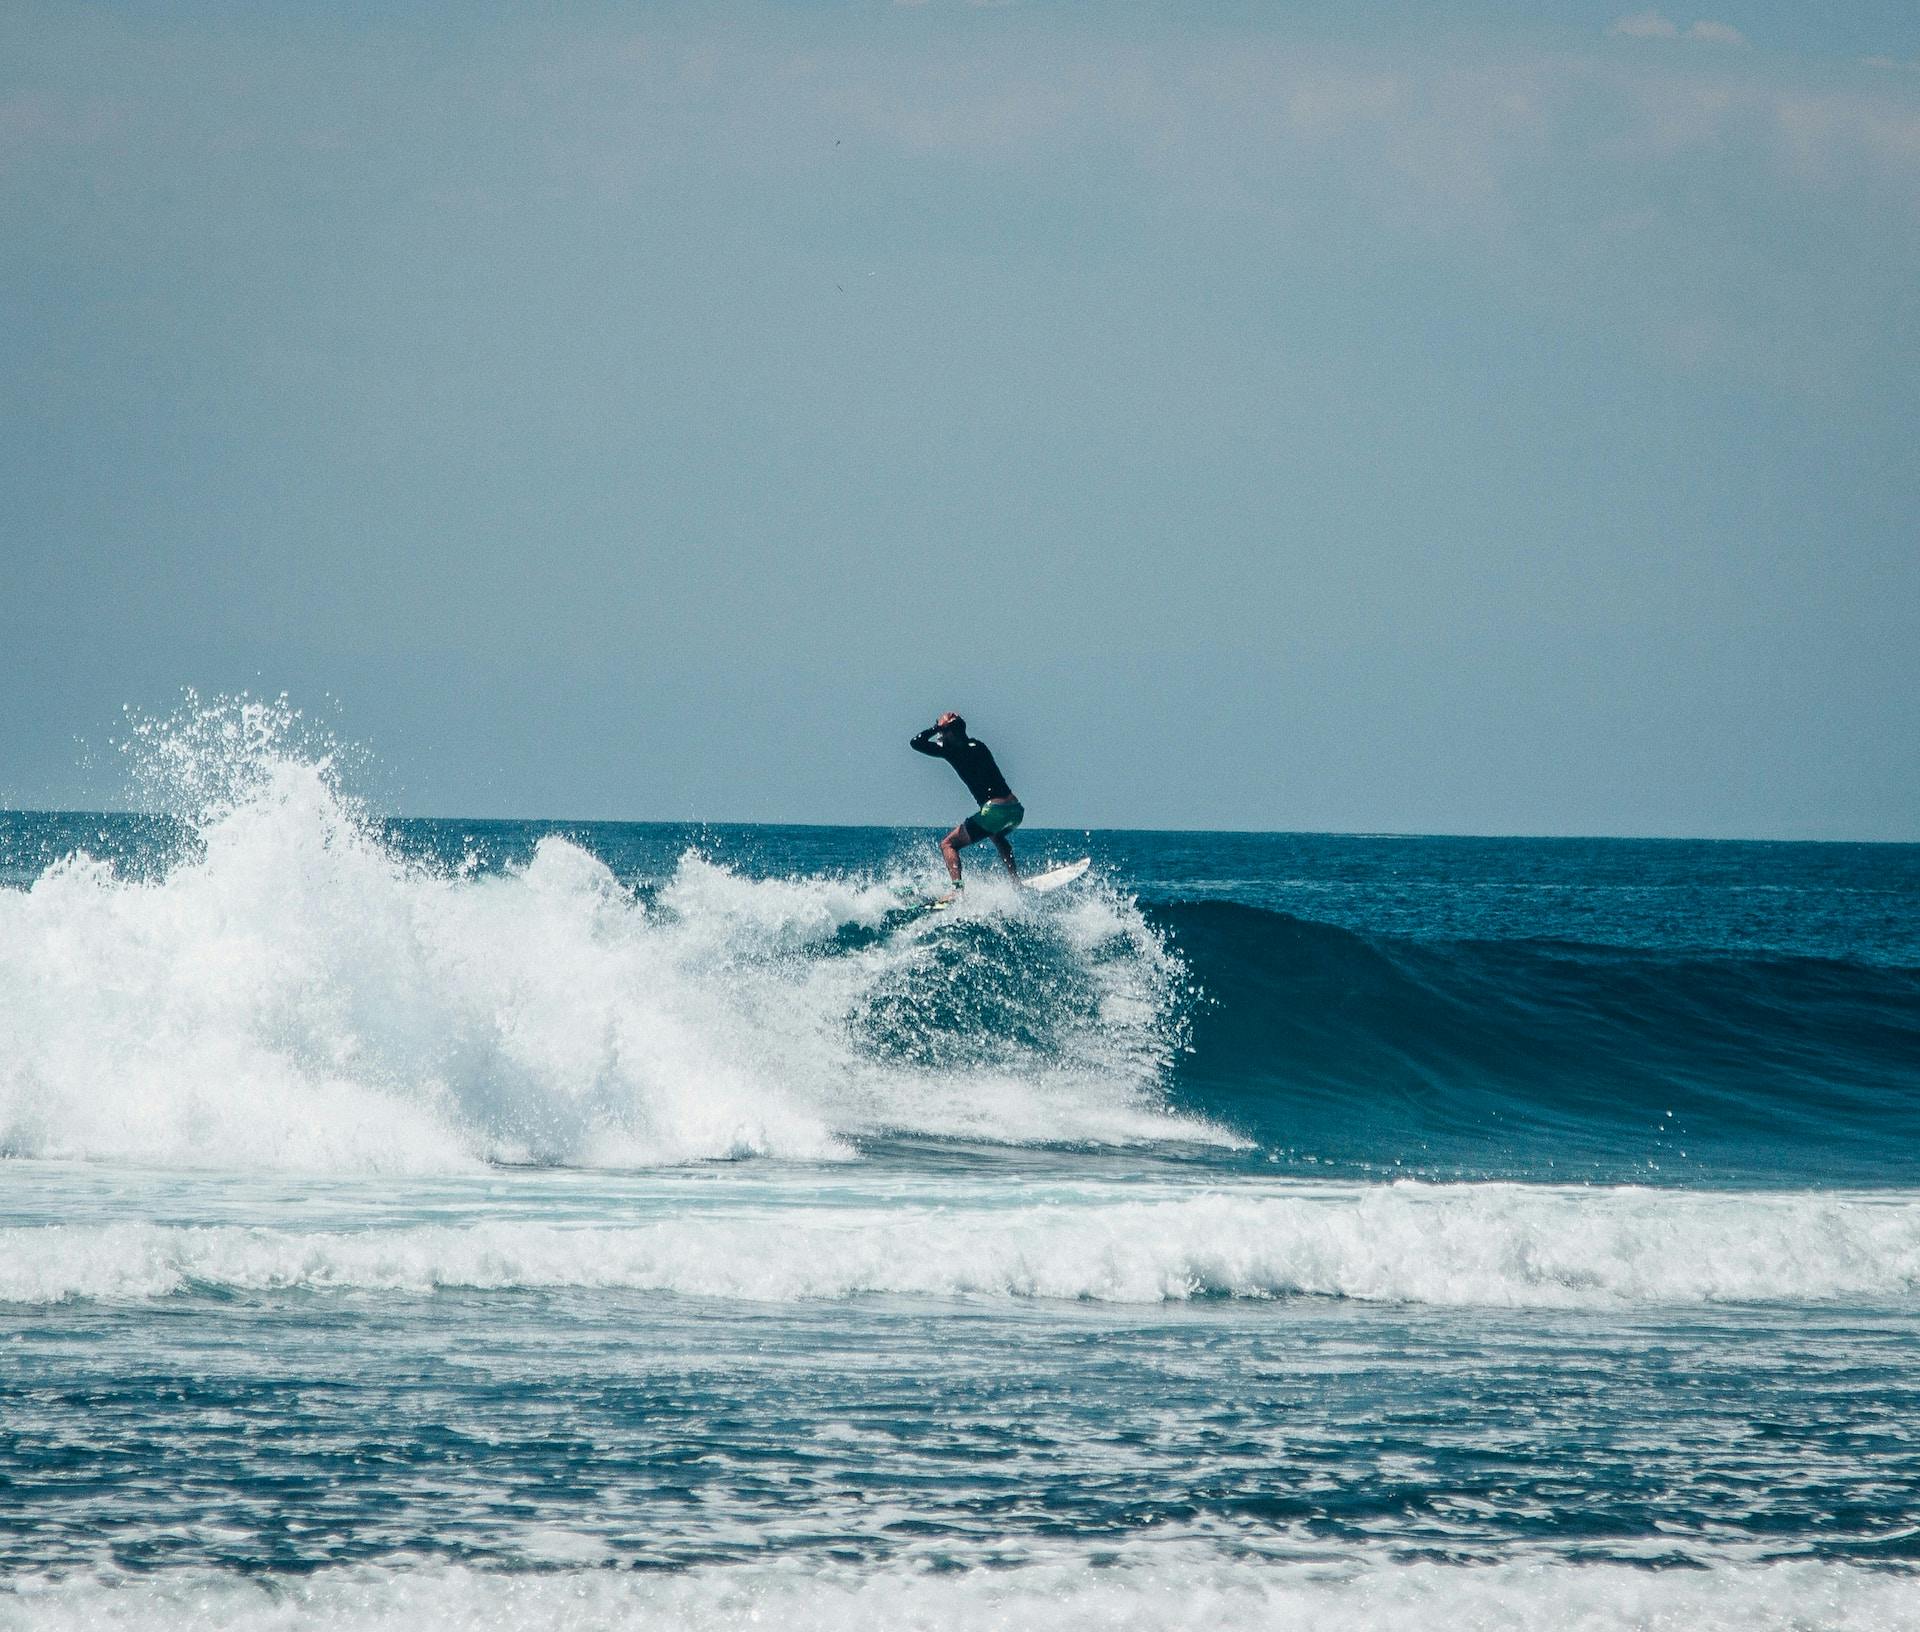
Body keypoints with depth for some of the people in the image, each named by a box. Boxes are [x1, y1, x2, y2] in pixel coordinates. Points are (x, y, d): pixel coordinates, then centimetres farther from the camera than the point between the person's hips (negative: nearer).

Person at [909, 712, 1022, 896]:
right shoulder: (978, 746, 17)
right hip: (1016, 810, 8)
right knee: (996, 836, 41)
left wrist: (935, 728, 11)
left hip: (994, 810, -8)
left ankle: (958, 889, -19)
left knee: (948, 844, -1)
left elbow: (916, 743, -4)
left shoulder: (953, 750, -5)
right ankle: (1016, 882, 36)